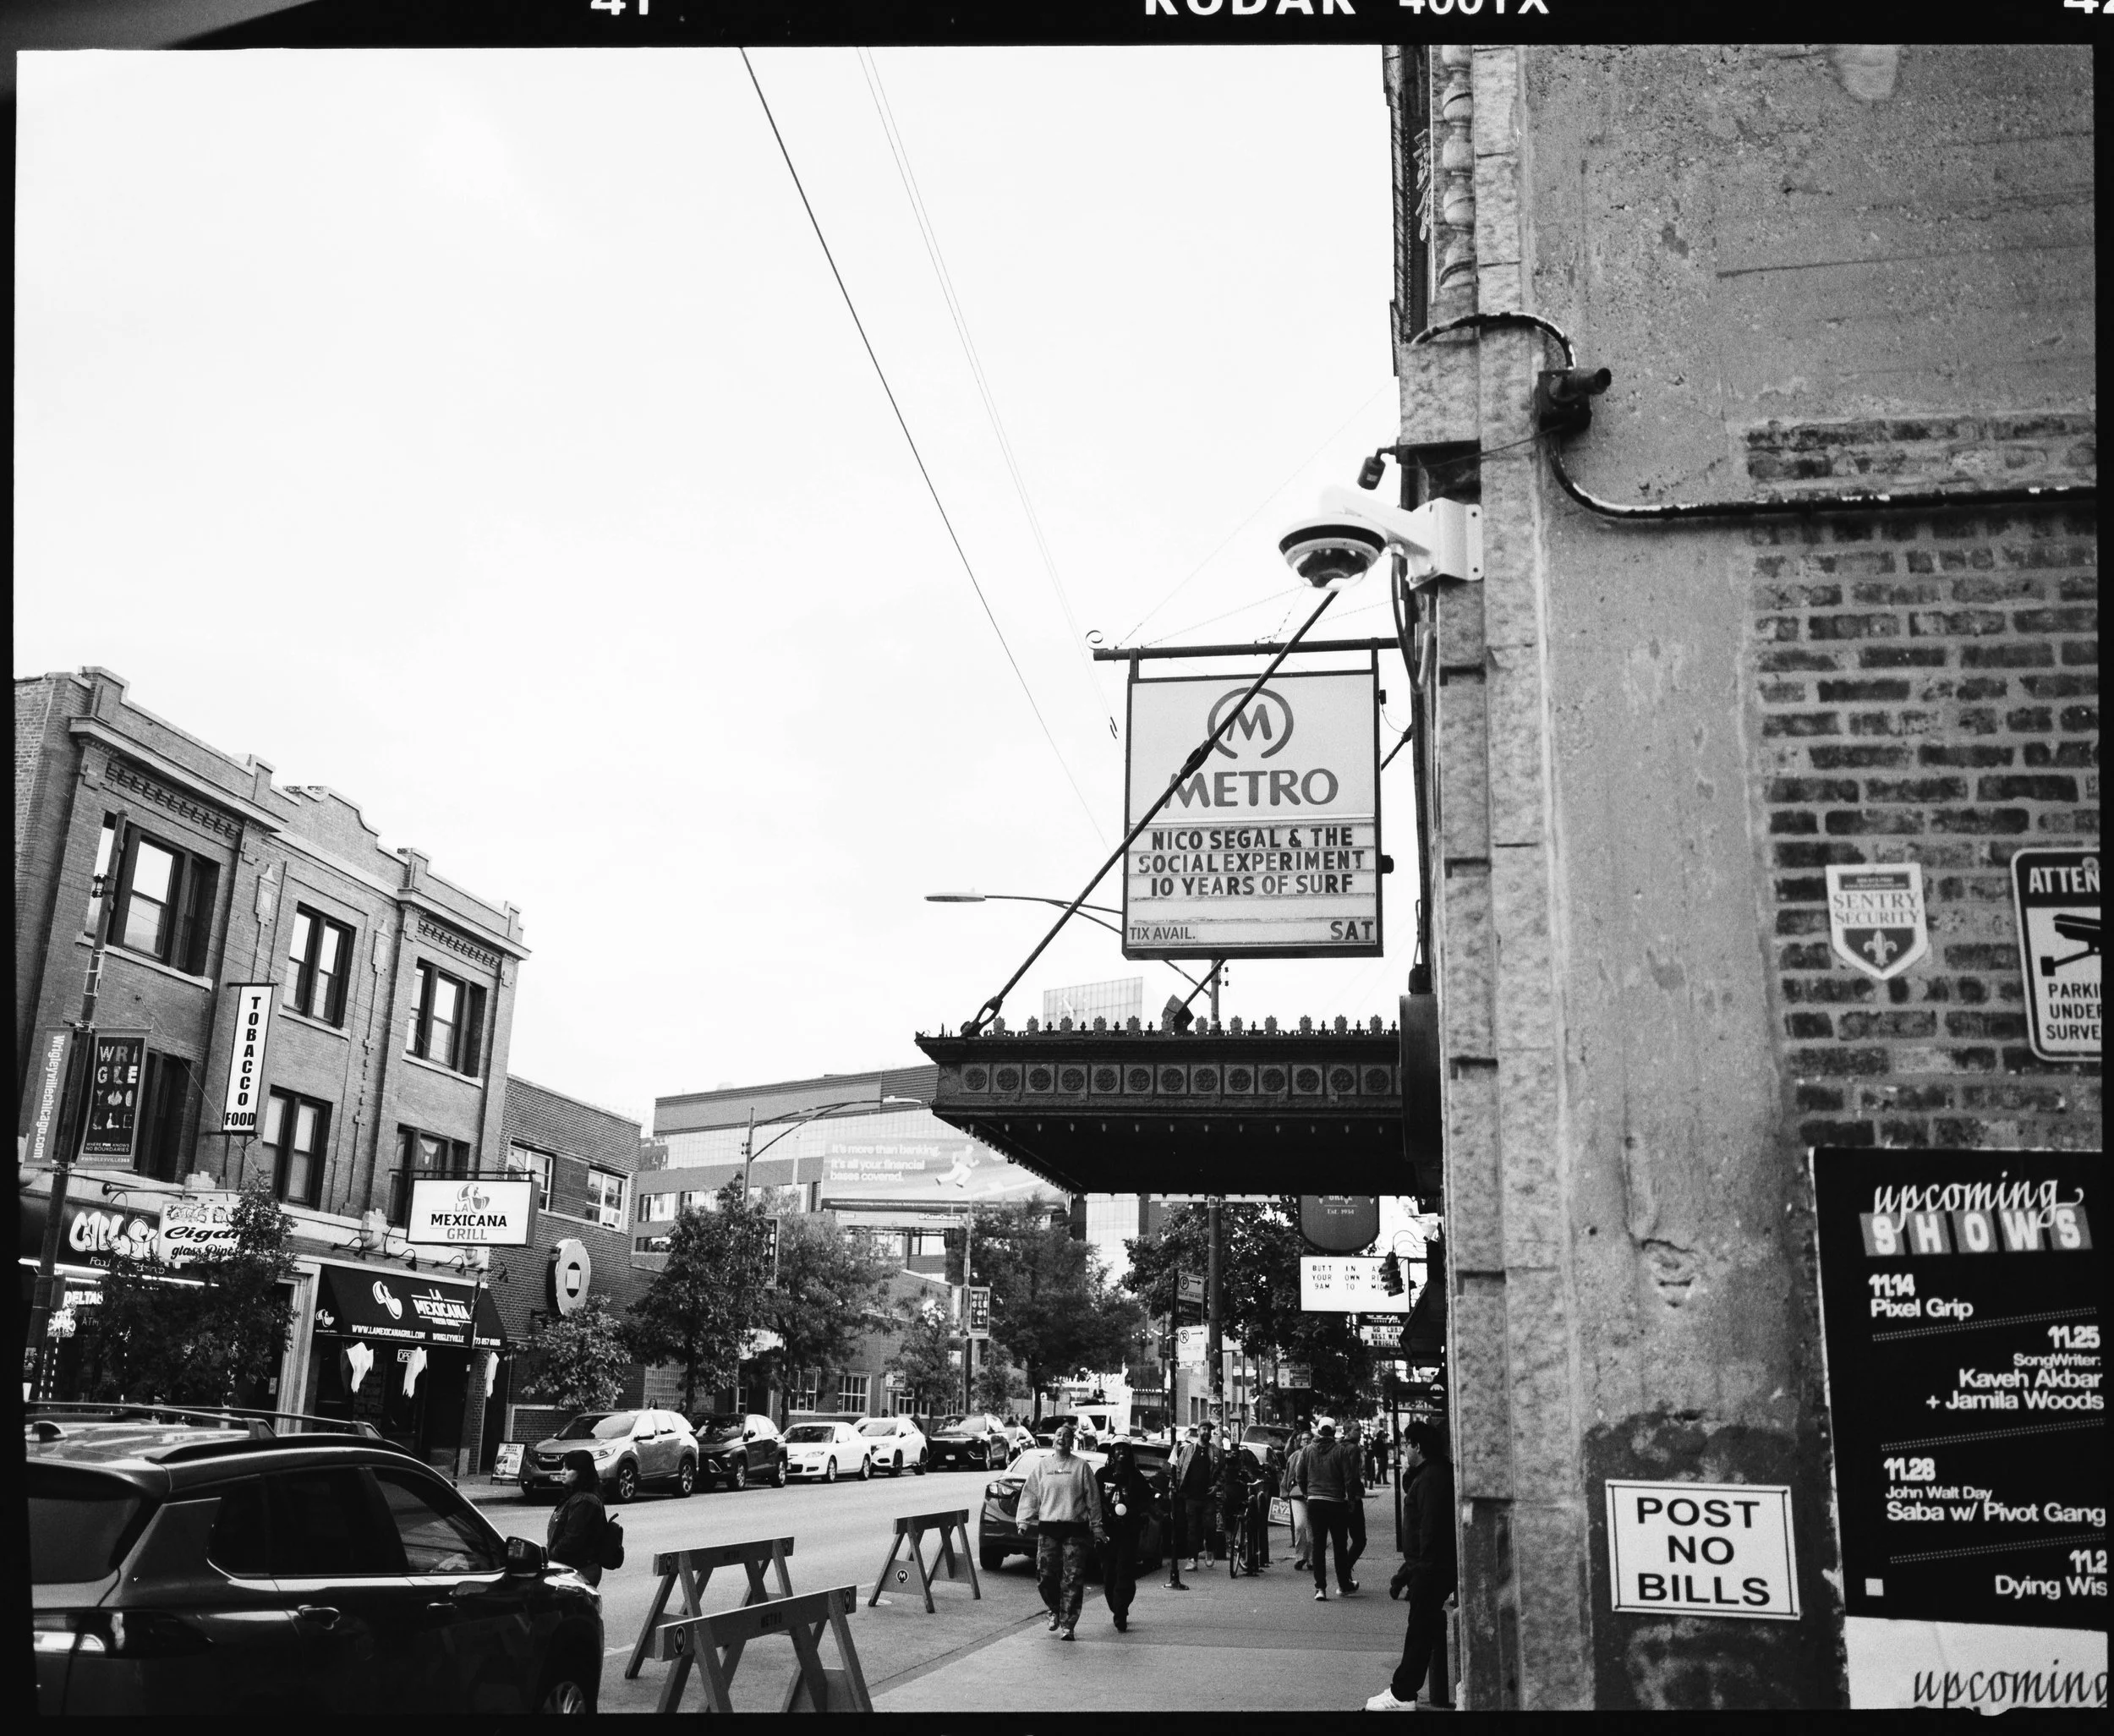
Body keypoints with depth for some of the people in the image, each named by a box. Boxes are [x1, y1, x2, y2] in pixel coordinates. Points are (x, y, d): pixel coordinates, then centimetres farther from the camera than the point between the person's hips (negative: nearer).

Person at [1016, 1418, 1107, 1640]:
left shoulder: (1081, 1466, 4)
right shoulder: (1041, 1466, 11)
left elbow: (1093, 1499, 5)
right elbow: (1029, 1495, 11)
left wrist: (1097, 1528, 3)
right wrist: (1024, 1520, 1)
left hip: (1074, 1529, -2)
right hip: (1047, 1527, 2)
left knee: (1073, 1579, -5)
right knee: (1045, 1575, 1)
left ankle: (1067, 1624, 1)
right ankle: (1055, 1611, 27)